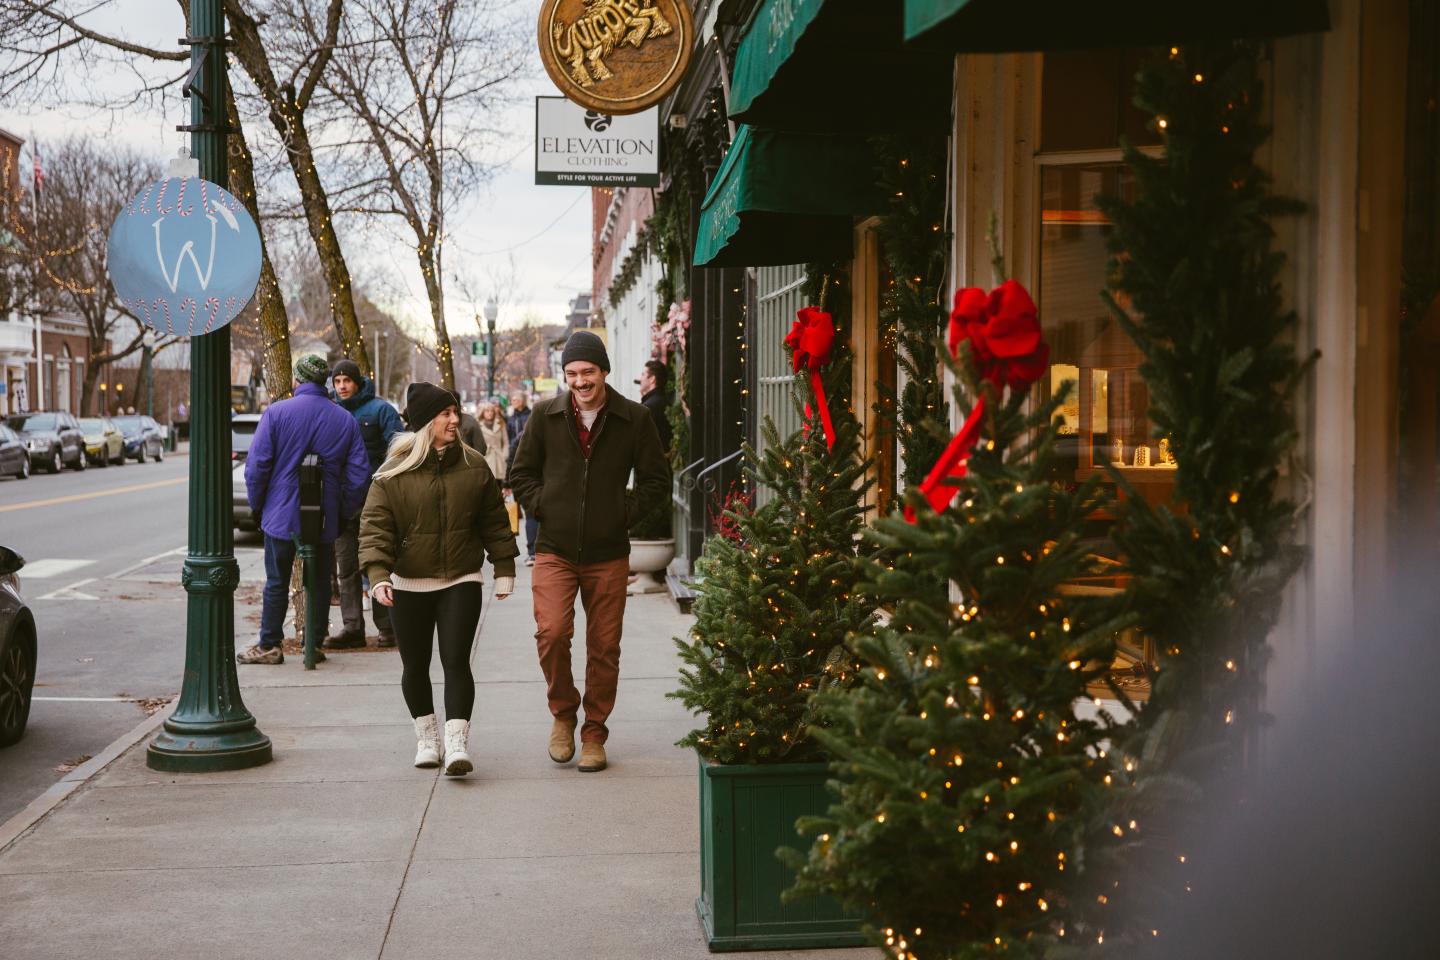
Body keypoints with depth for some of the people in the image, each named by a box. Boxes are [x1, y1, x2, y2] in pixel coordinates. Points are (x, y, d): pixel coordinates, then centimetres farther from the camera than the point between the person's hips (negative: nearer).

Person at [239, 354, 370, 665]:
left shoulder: (276, 413, -8)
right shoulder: (346, 420, 0)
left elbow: (257, 465, -9)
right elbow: (359, 474, -1)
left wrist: (257, 505, 4)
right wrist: (344, 513, 8)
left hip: (282, 514, -2)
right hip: (326, 519, 2)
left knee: (277, 581, 8)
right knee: (320, 581, 12)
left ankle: (269, 645, 12)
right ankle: (315, 644, 16)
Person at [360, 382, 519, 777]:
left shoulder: (473, 465, 2)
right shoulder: (394, 472, -5)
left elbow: (494, 520, 10)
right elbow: (375, 526, -7)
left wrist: (504, 568, 9)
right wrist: (378, 574, -20)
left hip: (461, 582, 0)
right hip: (409, 586, 0)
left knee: (456, 661, -10)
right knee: (415, 666, 10)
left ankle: (457, 744, -12)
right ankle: (426, 737, 28)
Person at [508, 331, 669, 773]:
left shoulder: (634, 419, 0)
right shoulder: (545, 416, 3)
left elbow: (656, 479, 8)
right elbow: (521, 474, 13)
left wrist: (627, 514, -2)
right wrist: (544, 509, 0)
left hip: (608, 554, 0)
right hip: (554, 551, 0)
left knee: (604, 647, 4)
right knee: (551, 633, -16)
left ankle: (594, 735, 20)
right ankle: (563, 713, 10)